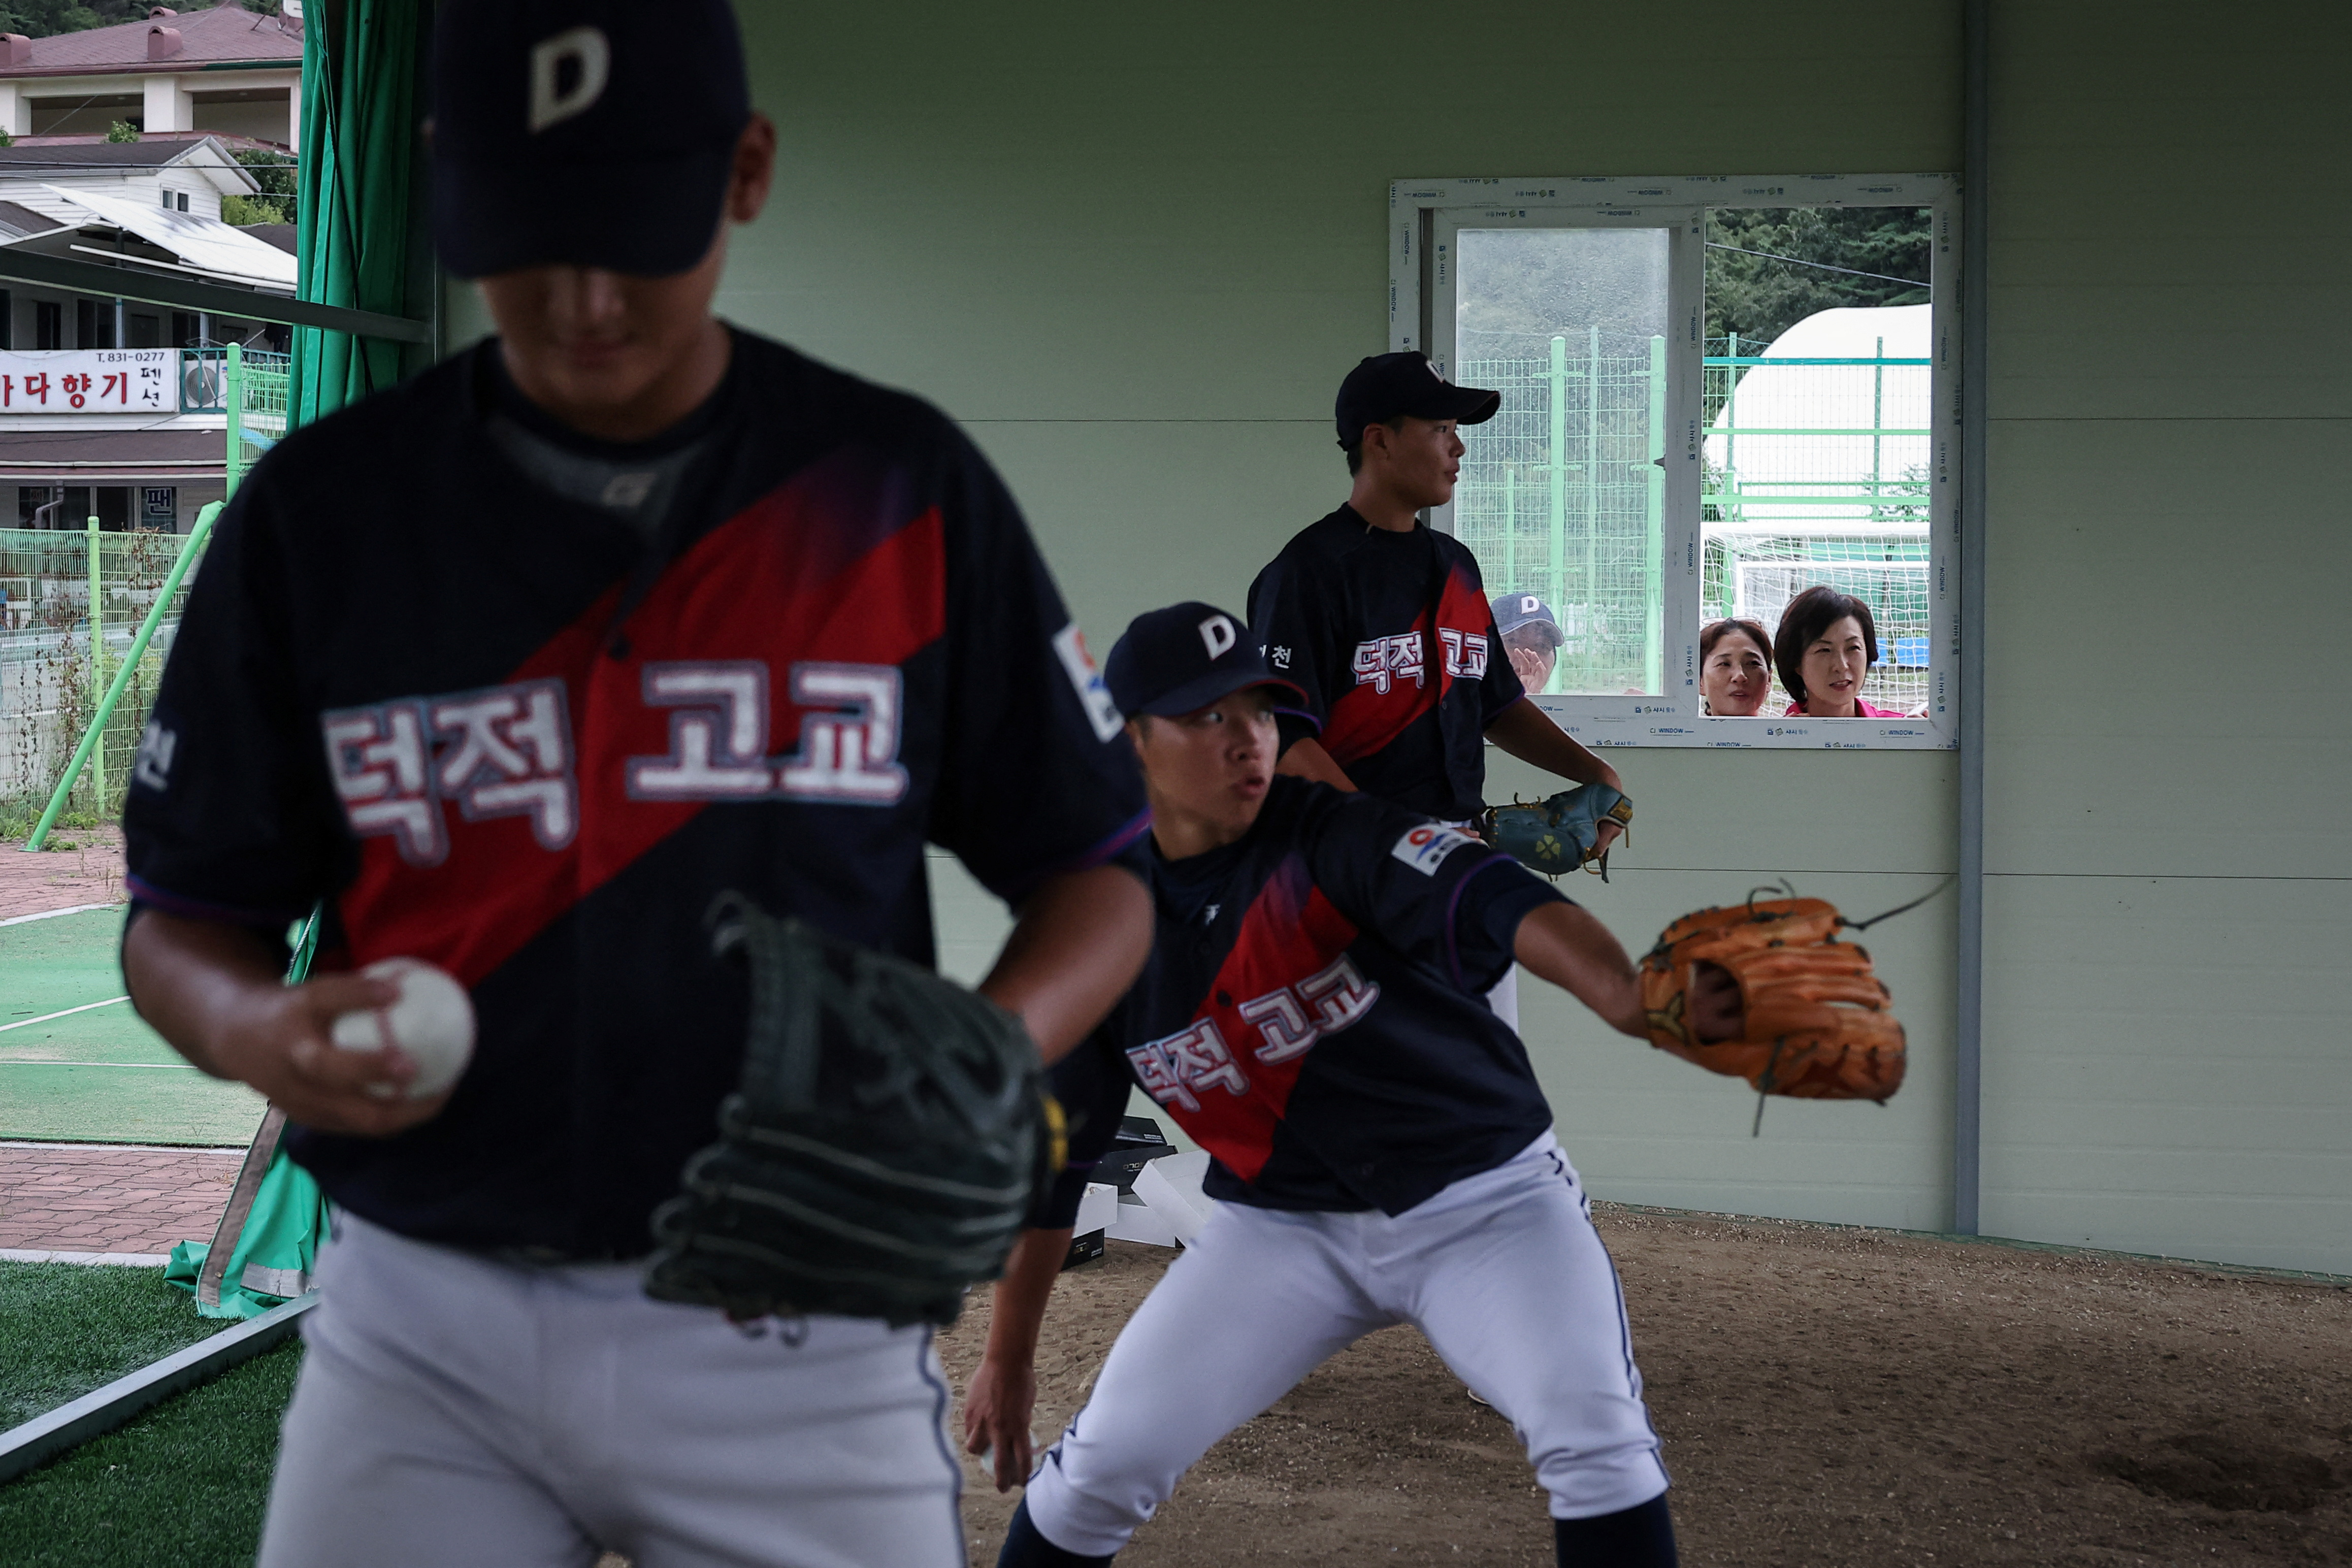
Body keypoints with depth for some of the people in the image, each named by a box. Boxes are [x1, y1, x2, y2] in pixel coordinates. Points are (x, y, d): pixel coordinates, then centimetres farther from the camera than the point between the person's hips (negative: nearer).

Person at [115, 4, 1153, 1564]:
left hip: (798, 1339, -1)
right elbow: (188, 911, 8)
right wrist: (249, 1028, -15)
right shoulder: (320, 505, 1)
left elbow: (1097, 873, 3)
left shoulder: (906, 485, -1)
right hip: (422, 1334, 1)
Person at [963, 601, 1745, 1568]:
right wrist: (1009, 1353, 9)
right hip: (1283, 1226, 3)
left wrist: (1630, 998, -57)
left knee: (1595, 1439, -22)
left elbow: (1496, 904, -36)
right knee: (1105, 1461, -1)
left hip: (1486, 1198, -3)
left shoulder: (1329, 837, -17)